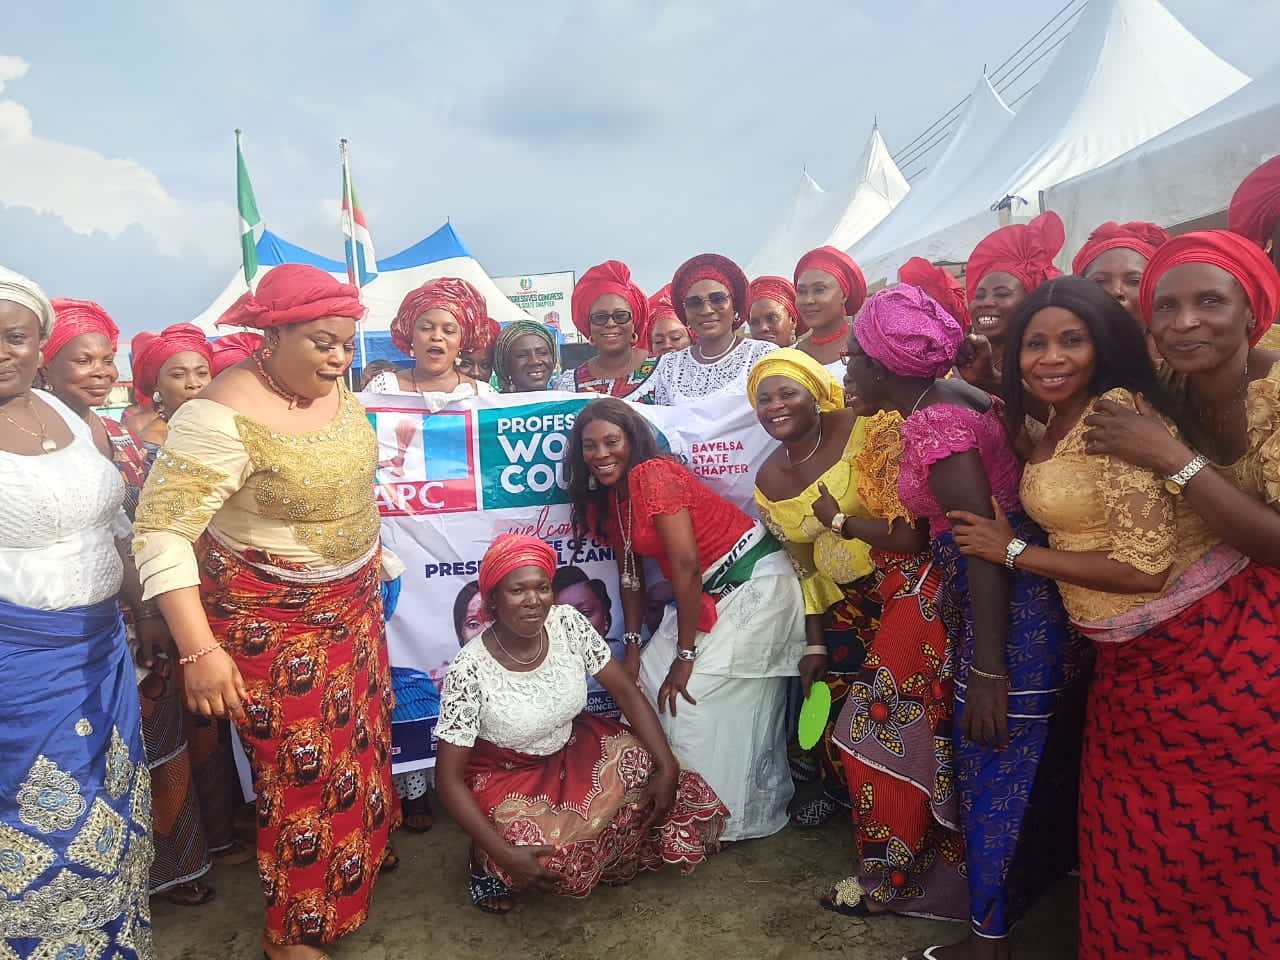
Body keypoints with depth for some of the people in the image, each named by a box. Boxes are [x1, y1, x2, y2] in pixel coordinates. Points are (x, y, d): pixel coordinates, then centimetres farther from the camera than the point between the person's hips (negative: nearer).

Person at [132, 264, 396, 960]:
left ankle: (365, 850, 51)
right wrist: (200, 649, -31)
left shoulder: (333, 387, -4)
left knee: (361, 736, 23)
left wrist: (371, 556, 19)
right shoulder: (225, 416, -27)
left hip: (351, 602, 7)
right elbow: (162, 531, -26)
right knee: (301, 772, 6)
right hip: (273, 621, -7)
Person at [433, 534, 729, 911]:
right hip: (507, 777, -5)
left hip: (574, 750, 5)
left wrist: (668, 767, -18)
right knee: (550, 858, -30)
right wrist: (505, 854, -28)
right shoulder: (470, 672, -28)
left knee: (649, 775, -17)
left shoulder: (568, 623, -16)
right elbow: (448, 777, -22)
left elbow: (626, 691, -9)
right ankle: (485, 860, 5)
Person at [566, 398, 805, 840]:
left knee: (693, 695, -8)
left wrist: (685, 655, -20)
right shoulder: (607, 499, 4)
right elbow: (630, 572, 12)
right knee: (651, 678, 8)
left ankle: (729, 818, 13)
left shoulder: (654, 474, -23)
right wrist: (632, 644, 6)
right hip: (710, 592, 9)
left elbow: (686, 565, -25)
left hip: (754, 582, -9)